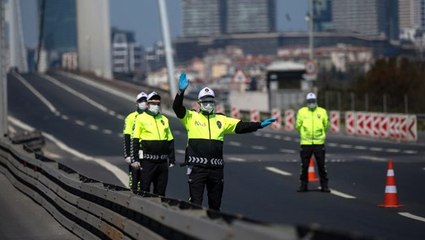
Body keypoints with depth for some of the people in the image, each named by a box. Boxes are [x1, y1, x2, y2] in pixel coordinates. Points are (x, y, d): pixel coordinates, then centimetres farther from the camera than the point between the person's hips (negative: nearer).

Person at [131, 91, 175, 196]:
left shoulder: (164, 120, 14)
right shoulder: (141, 118, -1)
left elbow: (170, 141, 18)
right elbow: (135, 141, -4)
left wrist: (172, 160, 13)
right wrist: (135, 159, -11)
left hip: (162, 161, 5)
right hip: (147, 160, -5)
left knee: (160, 190, 8)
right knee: (145, 188, -3)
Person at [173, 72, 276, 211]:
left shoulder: (221, 120, 13)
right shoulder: (191, 117, 3)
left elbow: (240, 126, 9)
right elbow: (177, 108, -10)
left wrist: (260, 125, -1)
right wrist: (181, 91, -26)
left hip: (216, 168, 4)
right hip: (197, 167, -4)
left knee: (215, 203, 13)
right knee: (195, 203, -2)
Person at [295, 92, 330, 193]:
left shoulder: (322, 112, 2)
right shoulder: (302, 112, 1)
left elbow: (326, 125, 13)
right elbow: (298, 125, 11)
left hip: (319, 143, 0)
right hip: (305, 143, 0)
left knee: (321, 166, 2)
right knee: (304, 166, 4)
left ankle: (324, 185, 10)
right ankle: (303, 185, 14)